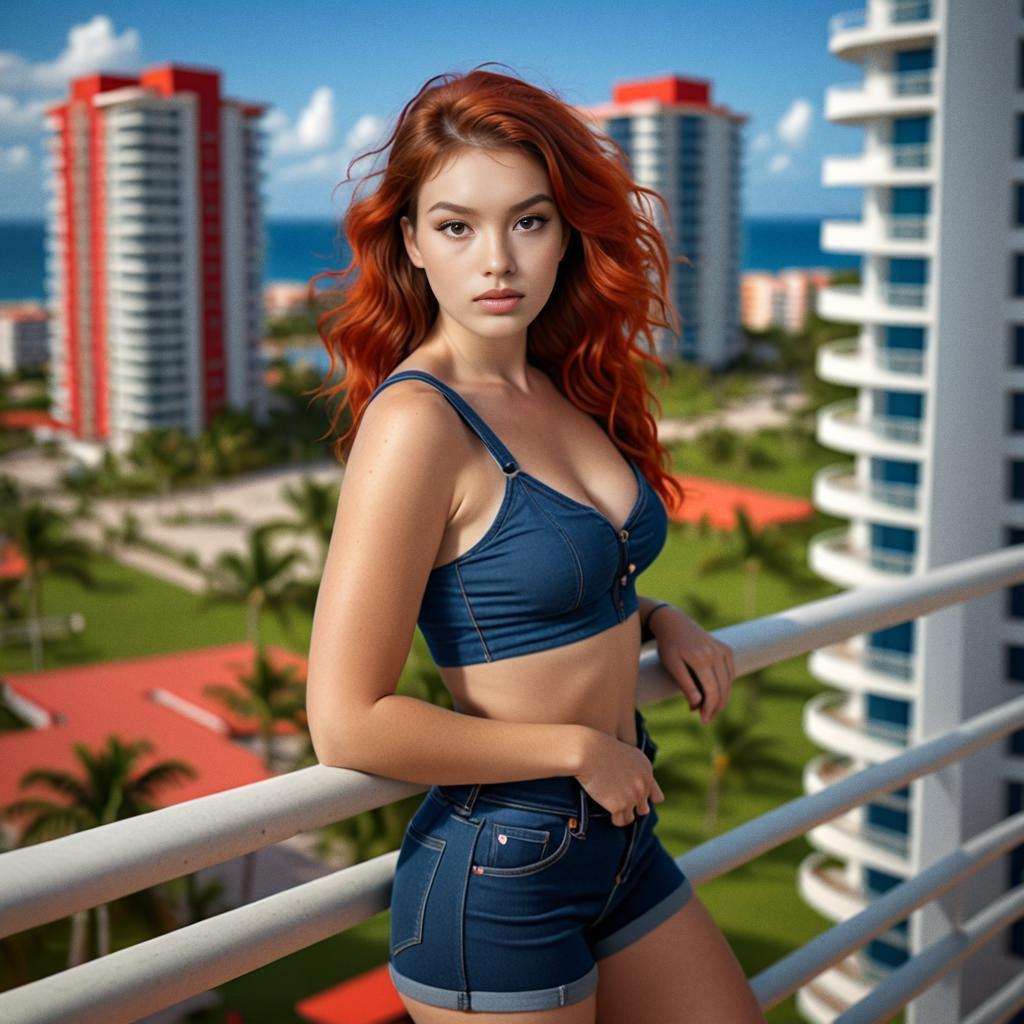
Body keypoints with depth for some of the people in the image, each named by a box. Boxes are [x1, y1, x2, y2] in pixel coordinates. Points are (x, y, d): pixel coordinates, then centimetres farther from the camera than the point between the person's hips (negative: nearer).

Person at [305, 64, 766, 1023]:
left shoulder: (566, 392, 3)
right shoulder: (415, 421, -21)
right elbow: (348, 725, -23)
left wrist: (656, 616, 2)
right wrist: (579, 746, -15)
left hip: (618, 838, 8)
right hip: (498, 873, -8)